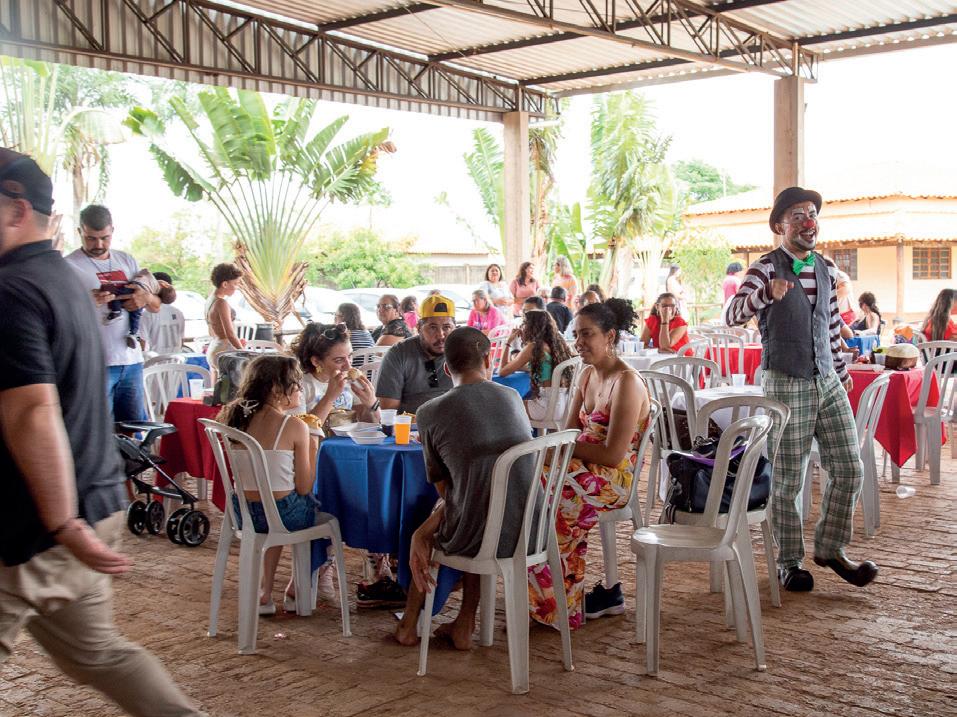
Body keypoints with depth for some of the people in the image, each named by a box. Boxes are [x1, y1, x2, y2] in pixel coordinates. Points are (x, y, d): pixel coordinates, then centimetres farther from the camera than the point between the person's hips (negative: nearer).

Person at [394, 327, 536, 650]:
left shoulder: (430, 413, -7)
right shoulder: (513, 397, 7)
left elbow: (444, 489, 5)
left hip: (481, 539, -3)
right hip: (529, 534, 4)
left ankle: (409, 624, 43)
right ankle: (464, 625, 33)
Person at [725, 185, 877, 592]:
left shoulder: (827, 269, 11)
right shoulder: (768, 267, -7)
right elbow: (732, 315, -21)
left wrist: (841, 371, 23)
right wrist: (767, 293, -38)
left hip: (828, 383, 6)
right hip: (786, 385, -6)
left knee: (849, 469, 5)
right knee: (788, 480, 2)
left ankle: (830, 549, 23)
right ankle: (789, 562, 16)